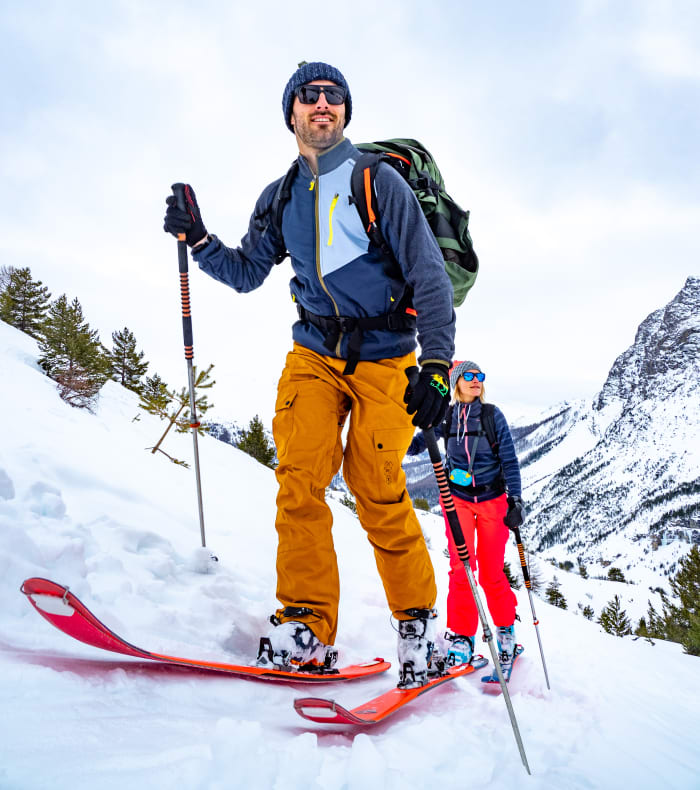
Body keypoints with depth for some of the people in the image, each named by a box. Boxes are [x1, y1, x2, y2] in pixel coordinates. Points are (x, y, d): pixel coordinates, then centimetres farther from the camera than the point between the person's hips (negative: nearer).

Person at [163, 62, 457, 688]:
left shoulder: (378, 181, -3)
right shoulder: (280, 198, 12)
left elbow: (430, 275, -8)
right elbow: (247, 274, 17)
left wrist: (437, 364, -19)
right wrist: (198, 239, -1)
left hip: (385, 357, -3)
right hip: (314, 353, 4)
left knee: (376, 489, -10)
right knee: (300, 478, -12)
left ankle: (418, 620, 9)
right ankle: (307, 626, -5)